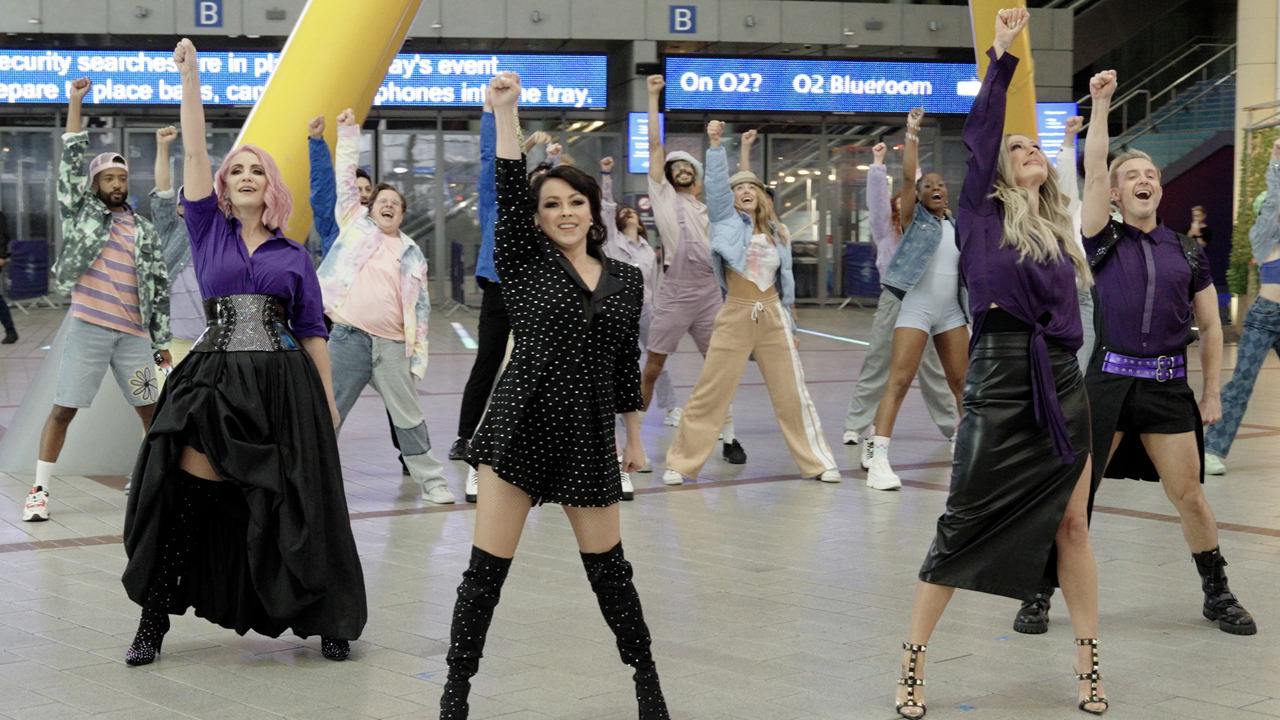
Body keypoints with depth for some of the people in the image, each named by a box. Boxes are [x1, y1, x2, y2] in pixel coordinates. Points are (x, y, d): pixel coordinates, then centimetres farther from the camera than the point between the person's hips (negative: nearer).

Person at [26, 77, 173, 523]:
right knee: (63, 409, -2)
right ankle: (39, 490, 6)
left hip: (134, 334, 2)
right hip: (87, 329, -2)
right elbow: (71, 162, -1)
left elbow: (159, 288, 13)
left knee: (151, 409, 5)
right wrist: (75, 103, -5)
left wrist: (161, 341, 9)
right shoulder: (82, 212, 9)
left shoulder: (145, 232, 14)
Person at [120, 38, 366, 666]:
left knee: (298, 507, -1)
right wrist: (190, 77, -5)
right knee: (183, 497, -7)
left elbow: (313, 332, 10)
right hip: (214, 379, 0)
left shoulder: (295, 256, 11)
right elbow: (194, 153, 1)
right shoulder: (208, 233, 9)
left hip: (283, 385, 0)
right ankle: (153, 620, 6)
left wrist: (328, 400, 4)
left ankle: (327, 621, 12)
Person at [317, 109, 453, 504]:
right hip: (347, 338, -1)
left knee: (409, 416, 5)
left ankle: (432, 481, 14)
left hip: (392, 345, 1)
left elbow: (420, 308, 12)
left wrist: (418, 355, 6)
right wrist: (348, 131, 7)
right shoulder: (356, 224, 12)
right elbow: (346, 179, 10)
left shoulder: (413, 254, 14)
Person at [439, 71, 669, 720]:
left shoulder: (627, 279, 10)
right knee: (486, 568, -2)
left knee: (608, 565, 10)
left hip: (588, 436, 2)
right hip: (520, 426, -2)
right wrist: (505, 112, -22)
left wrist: (635, 439, 17)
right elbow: (508, 192, -13)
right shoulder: (524, 264, 1)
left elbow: (627, 366, 15)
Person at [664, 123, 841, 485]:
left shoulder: (777, 233, 11)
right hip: (735, 316, -3)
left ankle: (817, 462, 14)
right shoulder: (727, 221, 3)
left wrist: (790, 324, 16)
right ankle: (681, 463, 10)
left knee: (793, 394, 5)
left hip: (773, 318, 3)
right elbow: (715, 183, -12)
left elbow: (786, 281, 16)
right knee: (709, 394, -1)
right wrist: (715, 144, -22)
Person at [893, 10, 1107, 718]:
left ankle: (1088, 658, 17)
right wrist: (1000, 55, -6)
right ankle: (913, 660, 10)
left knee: (1070, 523, 8)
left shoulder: (1058, 229, 15)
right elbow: (978, 134, -7)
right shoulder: (983, 214, 1)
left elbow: (1067, 313, 18)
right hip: (1000, 387, -5)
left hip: (1062, 387, 5)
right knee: (963, 527, -1)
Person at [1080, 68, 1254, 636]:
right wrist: (1100, 104, -11)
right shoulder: (1103, 241, 3)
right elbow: (1092, 169, -8)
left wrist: (1212, 392, 8)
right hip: (1109, 380, -2)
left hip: (1170, 387, 2)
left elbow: (1210, 326, 13)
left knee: (1189, 495, 5)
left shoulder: (1188, 253, 9)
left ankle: (1218, 596, 21)